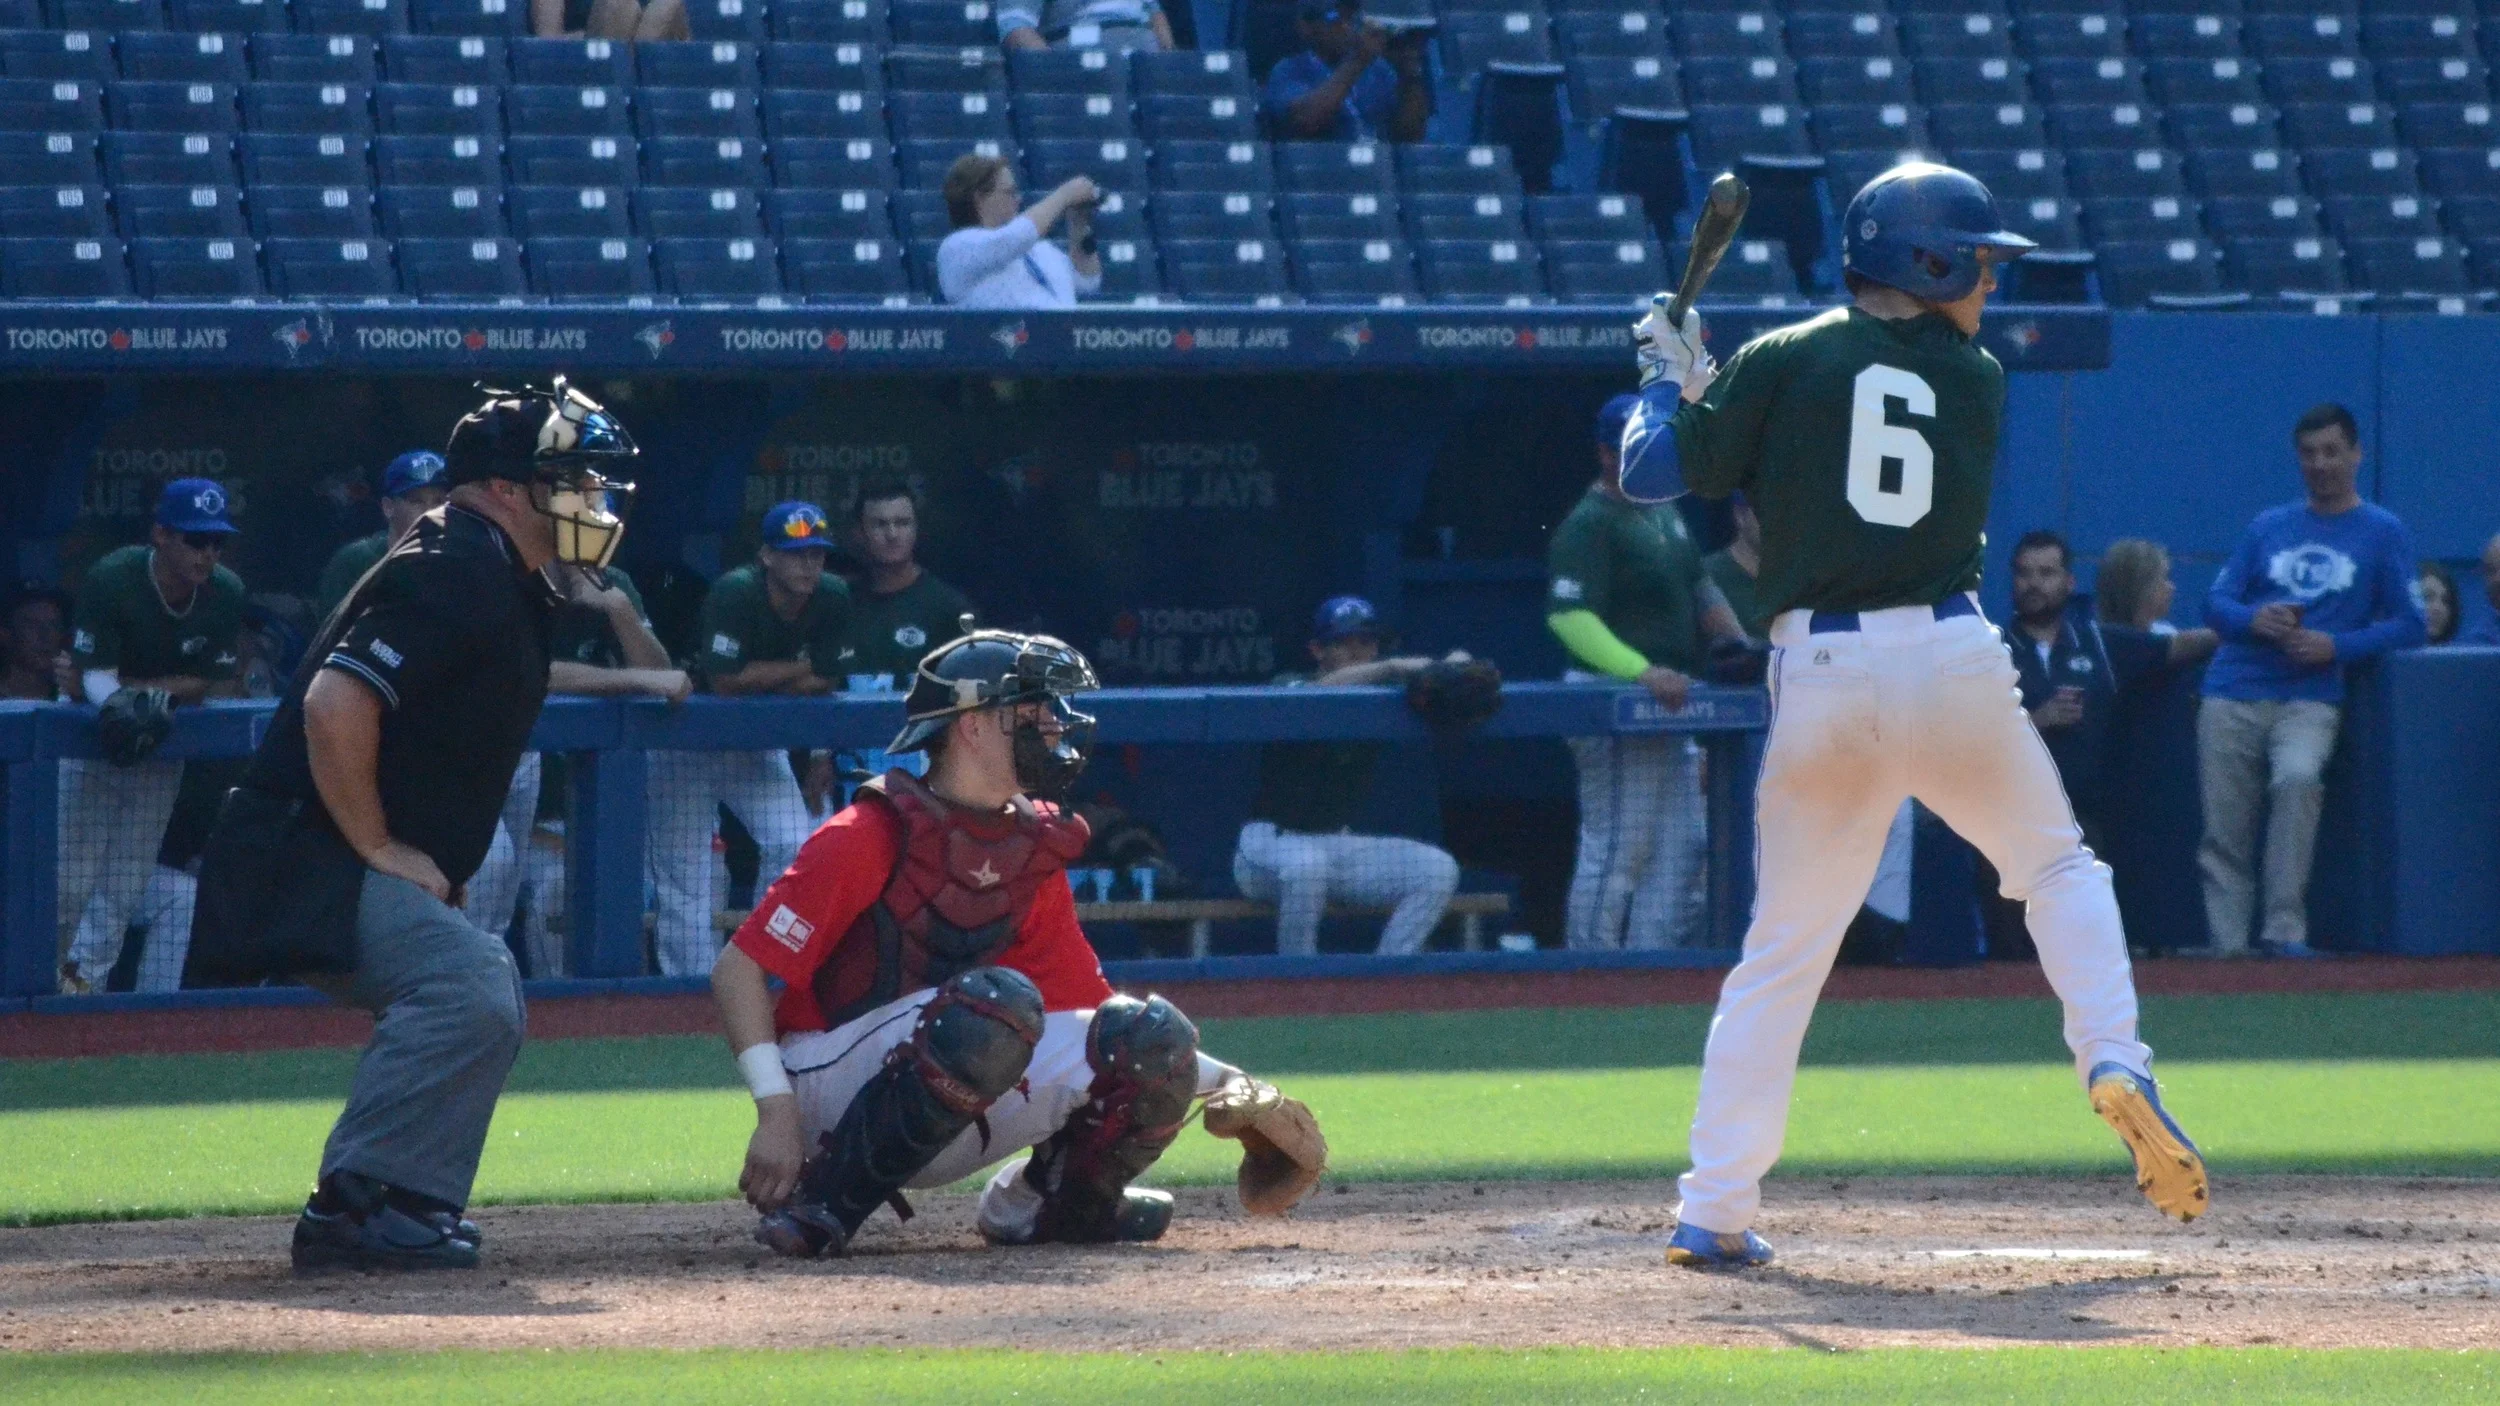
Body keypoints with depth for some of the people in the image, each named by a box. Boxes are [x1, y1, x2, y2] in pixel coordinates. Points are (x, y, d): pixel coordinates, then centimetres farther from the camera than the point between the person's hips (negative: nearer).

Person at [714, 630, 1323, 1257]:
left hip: (942, 1125, 7)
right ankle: (825, 1201, -24)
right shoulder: (870, 835, -15)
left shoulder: (1035, 850, 7)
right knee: (999, 1002, -35)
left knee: (1149, 1038, -8)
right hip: (824, 1082, -7)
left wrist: (1228, 1084, 3)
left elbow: (1088, 1007, 13)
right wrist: (778, 1113, -27)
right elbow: (738, 970, -16)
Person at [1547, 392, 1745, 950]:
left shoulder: (1664, 513, 15)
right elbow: (1570, 617, -23)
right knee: (1617, 850, -7)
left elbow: (1701, 591, 22)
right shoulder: (1589, 525, -13)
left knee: (1681, 847, 10)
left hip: (1672, 705, 10)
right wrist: (1643, 671, -34)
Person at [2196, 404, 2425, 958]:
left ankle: (2286, 930, -28)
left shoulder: (2384, 533, 8)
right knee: (2224, 834, -5)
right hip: (2233, 696, 4)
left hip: (2309, 699, -4)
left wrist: (2337, 647, -12)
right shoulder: (2268, 527, 17)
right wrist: (2253, 620, -10)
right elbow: (2216, 601, 13)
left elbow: (2408, 625, 2)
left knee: (2297, 777, -32)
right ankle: (2228, 948, 2)